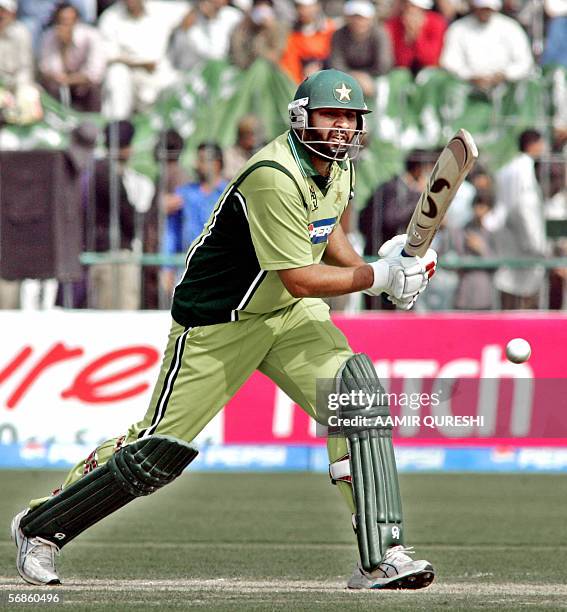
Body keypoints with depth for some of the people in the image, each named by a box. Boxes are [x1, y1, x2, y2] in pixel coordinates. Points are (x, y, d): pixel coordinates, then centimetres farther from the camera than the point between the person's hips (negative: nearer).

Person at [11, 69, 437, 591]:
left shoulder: (338, 166, 1)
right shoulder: (274, 176, -27)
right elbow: (297, 277, -28)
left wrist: (370, 265, 5)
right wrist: (378, 277, -27)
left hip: (292, 314, 7)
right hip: (216, 322, -7)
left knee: (359, 393, -16)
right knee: (162, 447, -3)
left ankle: (380, 557, -15)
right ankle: (40, 527, 18)